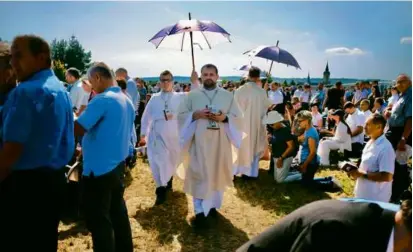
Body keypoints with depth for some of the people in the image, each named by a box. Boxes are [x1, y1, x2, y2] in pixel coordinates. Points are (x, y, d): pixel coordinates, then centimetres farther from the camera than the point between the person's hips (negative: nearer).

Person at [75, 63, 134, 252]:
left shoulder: (102, 100, -18)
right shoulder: (127, 101, 10)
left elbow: (77, 129, -23)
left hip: (99, 169, -9)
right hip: (118, 165, 9)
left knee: (99, 221, 4)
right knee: (118, 213, 19)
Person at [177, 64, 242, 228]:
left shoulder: (228, 96, 5)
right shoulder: (192, 95, 4)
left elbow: (238, 117, 3)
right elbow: (181, 115, 2)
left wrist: (224, 118, -16)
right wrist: (196, 114, -15)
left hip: (220, 142, 2)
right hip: (199, 141, -1)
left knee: (217, 174, 11)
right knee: (199, 175, 0)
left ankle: (212, 205, 29)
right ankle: (200, 211, 8)